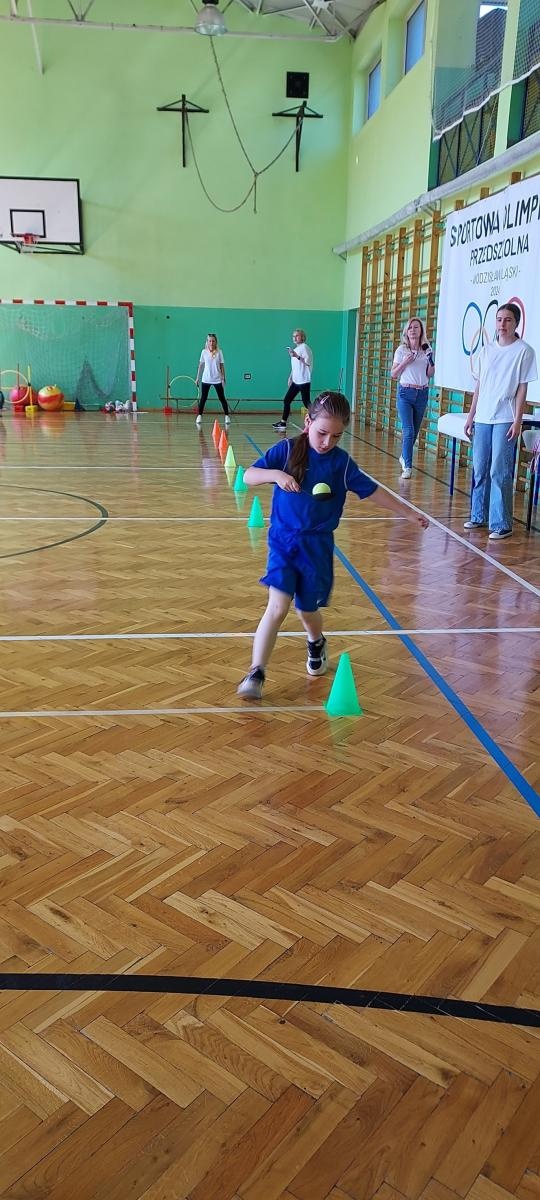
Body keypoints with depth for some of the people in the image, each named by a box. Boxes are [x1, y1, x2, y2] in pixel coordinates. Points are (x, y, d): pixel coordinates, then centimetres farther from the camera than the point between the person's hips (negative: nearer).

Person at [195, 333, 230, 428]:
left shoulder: (219, 352, -2)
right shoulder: (204, 352, 0)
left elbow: (222, 366, 1)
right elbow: (200, 365, 7)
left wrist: (223, 378, -4)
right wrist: (198, 377, 6)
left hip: (217, 380, -1)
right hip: (206, 379, 1)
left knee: (222, 398, 4)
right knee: (203, 398, 2)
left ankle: (227, 416, 10)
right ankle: (199, 416, 7)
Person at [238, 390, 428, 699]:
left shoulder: (342, 463, -2)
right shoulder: (287, 450, -5)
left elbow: (374, 491, 6)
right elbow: (248, 476, -9)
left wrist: (410, 513, 8)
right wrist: (276, 474, -28)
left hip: (317, 546, 1)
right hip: (283, 540, -1)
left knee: (308, 609, 12)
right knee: (278, 607, -14)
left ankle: (317, 644, 47)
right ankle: (256, 674, -8)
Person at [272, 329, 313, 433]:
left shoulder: (304, 348, -9)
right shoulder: (295, 349, 17)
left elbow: (308, 362, -19)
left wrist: (297, 356, -27)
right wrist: (290, 377, 22)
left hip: (304, 381, -8)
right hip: (295, 381, 9)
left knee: (306, 402, -7)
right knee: (286, 400, 6)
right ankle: (283, 423, 12)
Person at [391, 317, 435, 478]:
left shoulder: (427, 350, 5)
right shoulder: (401, 350, -1)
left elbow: (430, 374, 9)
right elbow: (393, 374, 1)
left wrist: (431, 362, -9)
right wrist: (405, 363, -13)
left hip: (422, 393, 3)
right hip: (405, 392, -3)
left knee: (415, 431, 11)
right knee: (408, 431, -12)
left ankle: (404, 456, 34)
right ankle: (407, 467, -9)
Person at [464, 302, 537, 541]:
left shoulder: (524, 351, -3)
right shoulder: (487, 350, 12)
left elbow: (522, 388, -5)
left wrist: (517, 421, -11)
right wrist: (471, 416, 13)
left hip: (504, 420, -5)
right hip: (482, 418, 5)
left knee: (499, 472, -8)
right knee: (480, 470, 10)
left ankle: (501, 525, -3)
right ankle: (479, 516, 22)